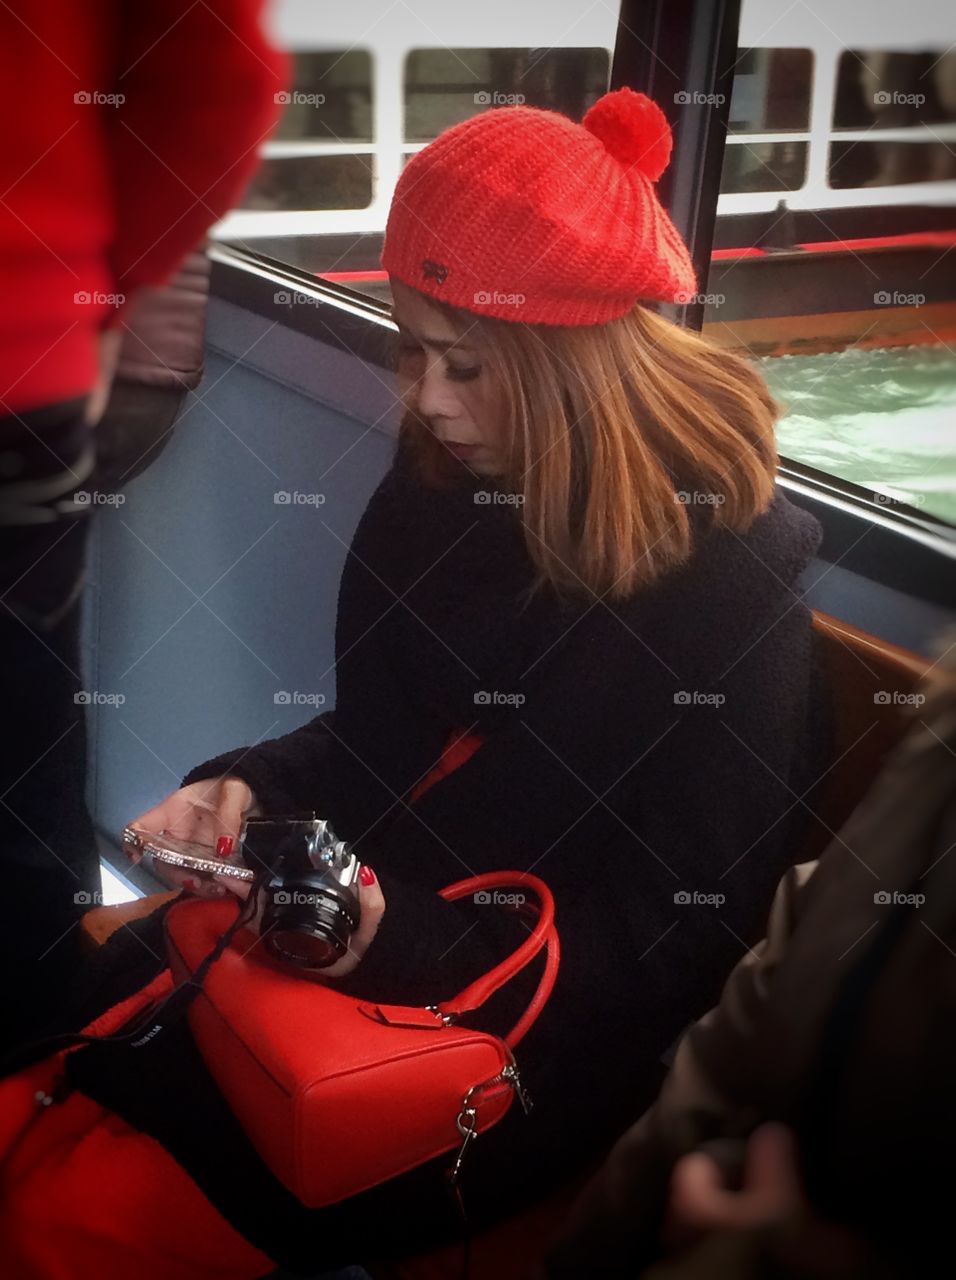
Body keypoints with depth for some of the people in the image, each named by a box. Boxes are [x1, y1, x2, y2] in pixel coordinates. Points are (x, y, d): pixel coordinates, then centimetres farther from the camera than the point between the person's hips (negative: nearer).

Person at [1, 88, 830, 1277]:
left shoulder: (728, 585, -17)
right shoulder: (440, 480, 0)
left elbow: (670, 947, -14)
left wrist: (404, 939, -25)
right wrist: (248, 787, -9)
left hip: (552, 1038, -6)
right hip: (384, 922, 6)